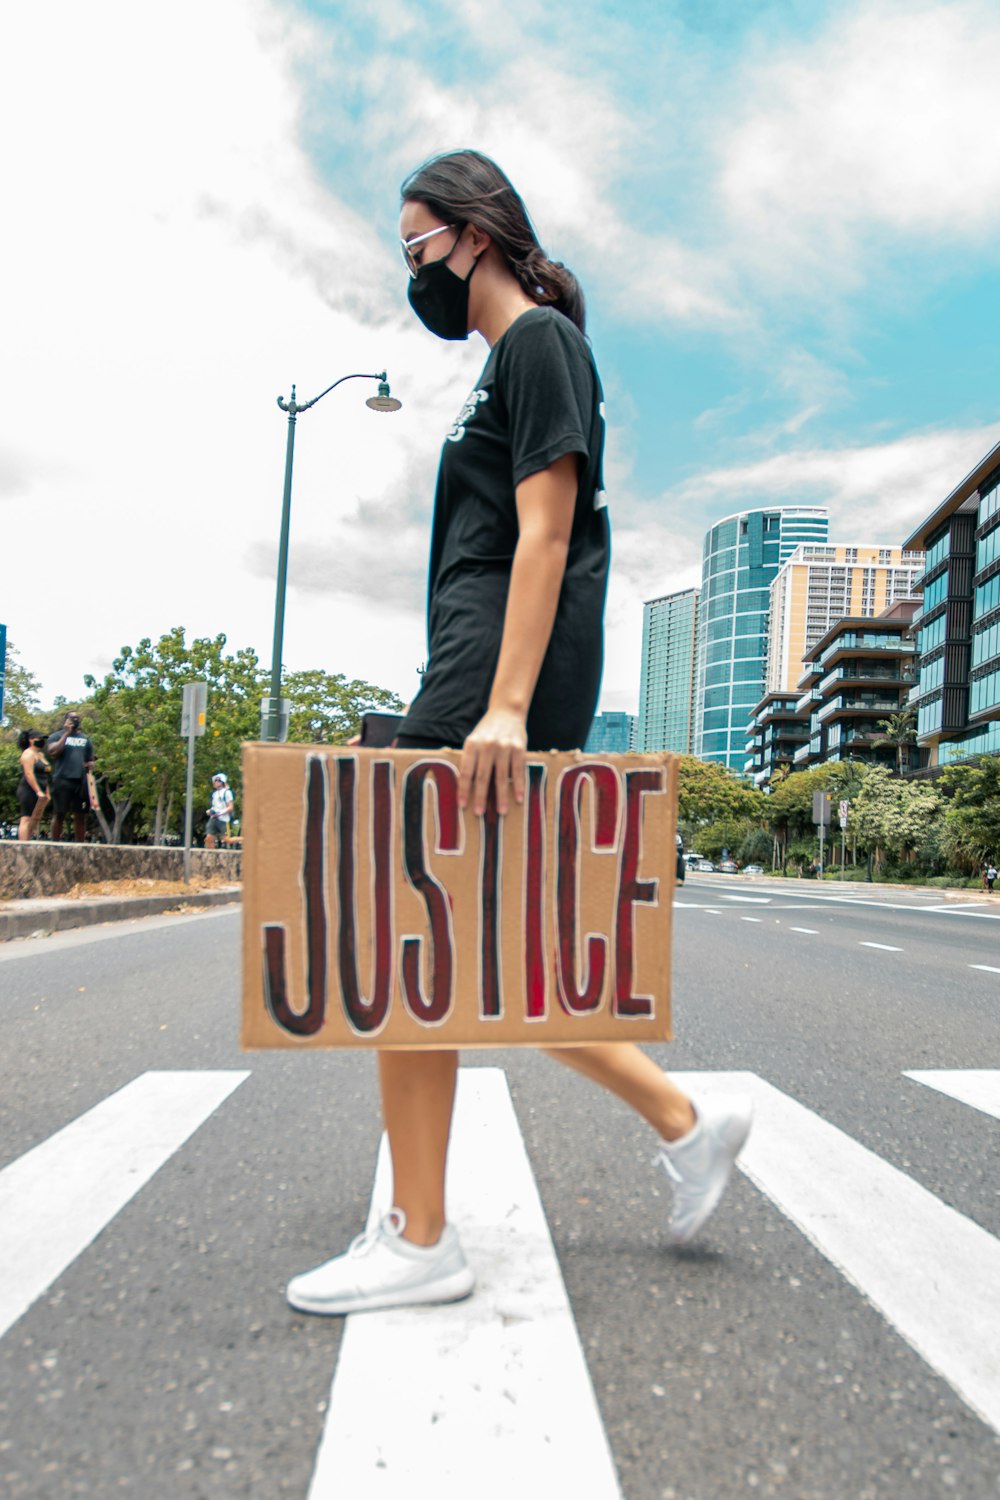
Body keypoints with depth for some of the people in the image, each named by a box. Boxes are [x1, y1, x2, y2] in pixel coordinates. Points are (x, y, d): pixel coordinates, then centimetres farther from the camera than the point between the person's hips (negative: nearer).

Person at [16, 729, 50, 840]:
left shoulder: (41, 754, 20)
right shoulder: (29, 754, -8)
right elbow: (29, 774, -19)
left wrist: (47, 793, 18)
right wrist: (38, 791, -23)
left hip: (38, 793, 9)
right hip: (29, 791, -9)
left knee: (36, 819, 7)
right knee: (26, 819, -12)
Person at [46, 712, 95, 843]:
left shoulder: (85, 739, 21)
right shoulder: (57, 736, 8)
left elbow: (91, 759, 26)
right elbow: (53, 753, -10)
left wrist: (91, 764, 1)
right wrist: (66, 733, -7)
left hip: (82, 780, 4)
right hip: (62, 779, -4)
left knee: (81, 815, 2)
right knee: (59, 814, -3)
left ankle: (80, 844, 5)